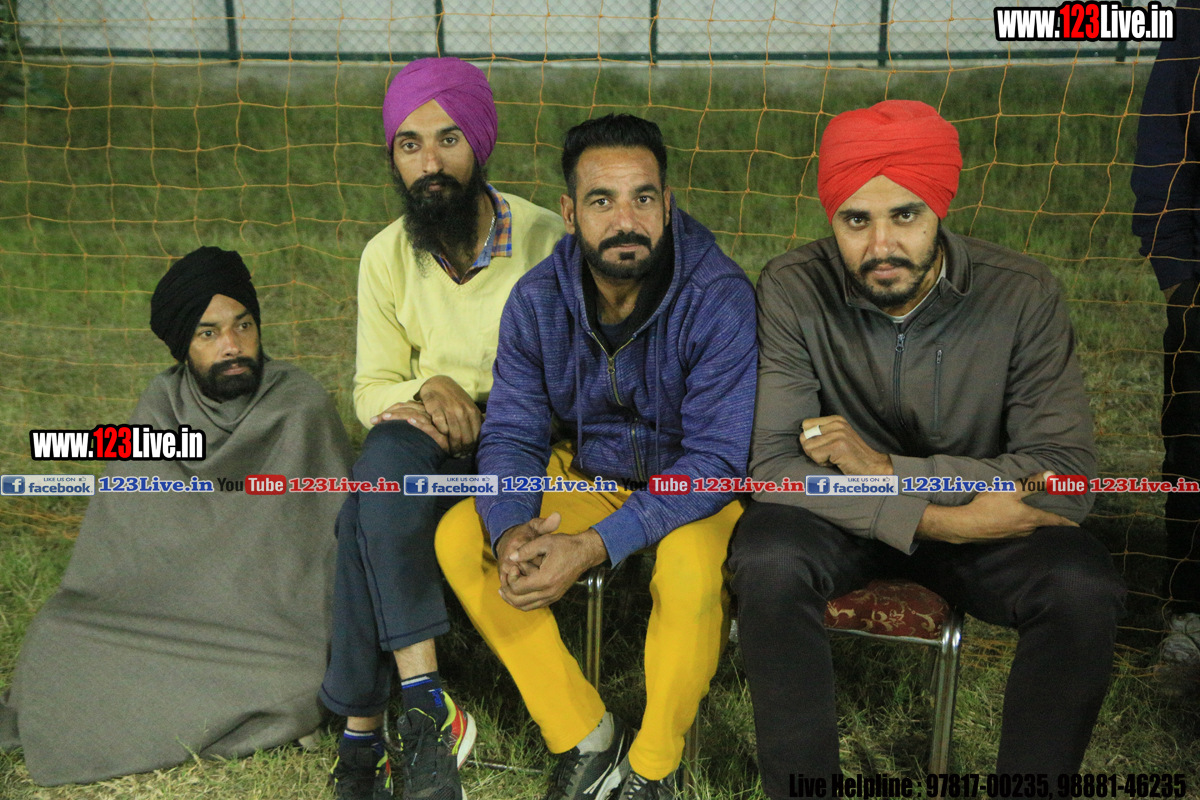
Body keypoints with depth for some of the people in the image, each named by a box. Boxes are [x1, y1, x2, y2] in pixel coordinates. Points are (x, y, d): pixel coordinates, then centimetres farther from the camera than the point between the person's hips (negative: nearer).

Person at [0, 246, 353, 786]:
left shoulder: (300, 405, -7)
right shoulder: (160, 408, 4)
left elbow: (341, 530, -7)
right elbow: (115, 546, 9)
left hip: (271, 619, -2)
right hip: (164, 611, 3)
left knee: (294, 687, -33)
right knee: (54, 635, -21)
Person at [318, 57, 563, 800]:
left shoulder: (543, 238, -6)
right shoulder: (387, 255, 5)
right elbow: (372, 391, 7)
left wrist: (481, 411, -20)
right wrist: (429, 387, -15)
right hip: (423, 445, 4)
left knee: (366, 520, -29)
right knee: (387, 455, -33)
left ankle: (365, 733, -16)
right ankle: (425, 703, -29)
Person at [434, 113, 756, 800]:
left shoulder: (720, 298, -25)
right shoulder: (538, 299, -10)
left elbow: (716, 458, -26)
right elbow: (512, 433, -6)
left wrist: (593, 547, -36)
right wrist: (511, 533, -29)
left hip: (696, 485, -4)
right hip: (586, 472, 5)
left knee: (690, 568, -36)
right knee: (459, 537, -14)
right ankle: (586, 741, -4)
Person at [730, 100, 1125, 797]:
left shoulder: (1023, 294, -14)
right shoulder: (793, 291, -16)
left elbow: (1068, 476, -18)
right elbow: (772, 463, -22)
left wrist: (887, 469, -26)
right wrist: (944, 521, -29)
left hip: (981, 511, 1)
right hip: (841, 520, 0)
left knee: (1085, 586, -27)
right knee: (767, 559, -32)